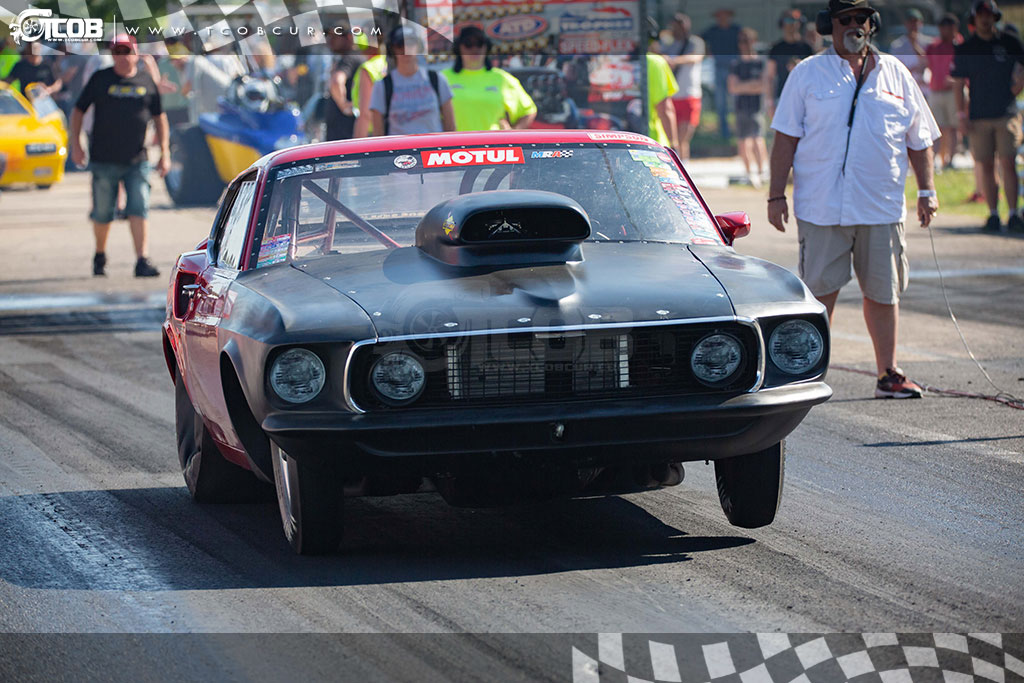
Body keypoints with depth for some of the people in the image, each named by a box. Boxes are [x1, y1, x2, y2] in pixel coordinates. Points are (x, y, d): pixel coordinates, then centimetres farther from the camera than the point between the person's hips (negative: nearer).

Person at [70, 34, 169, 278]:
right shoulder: (100, 79, 3)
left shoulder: (146, 80, 6)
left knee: (139, 210, -11)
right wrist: (76, 144, -1)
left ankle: (142, 261, -15)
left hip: (136, 161, 0)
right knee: (102, 213, 7)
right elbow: (78, 111, 8)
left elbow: (159, 118, 14)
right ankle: (100, 256, 29)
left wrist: (164, 153, 8)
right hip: (104, 160, 0)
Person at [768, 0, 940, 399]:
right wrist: (776, 195, -3)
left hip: (882, 207, 2)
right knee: (820, 291, -2)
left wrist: (926, 190, 10)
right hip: (821, 208, -2)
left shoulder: (896, 75, 11)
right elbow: (786, 138, 2)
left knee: (883, 291, 6)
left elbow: (919, 139, 16)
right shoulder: (807, 75, 4)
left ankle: (888, 374, 14)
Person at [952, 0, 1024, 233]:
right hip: (979, 117, 1)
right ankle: (993, 214, 9)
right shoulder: (964, 49, 6)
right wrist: (962, 115, 0)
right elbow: (958, 84, 7)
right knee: (986, 166, 1)